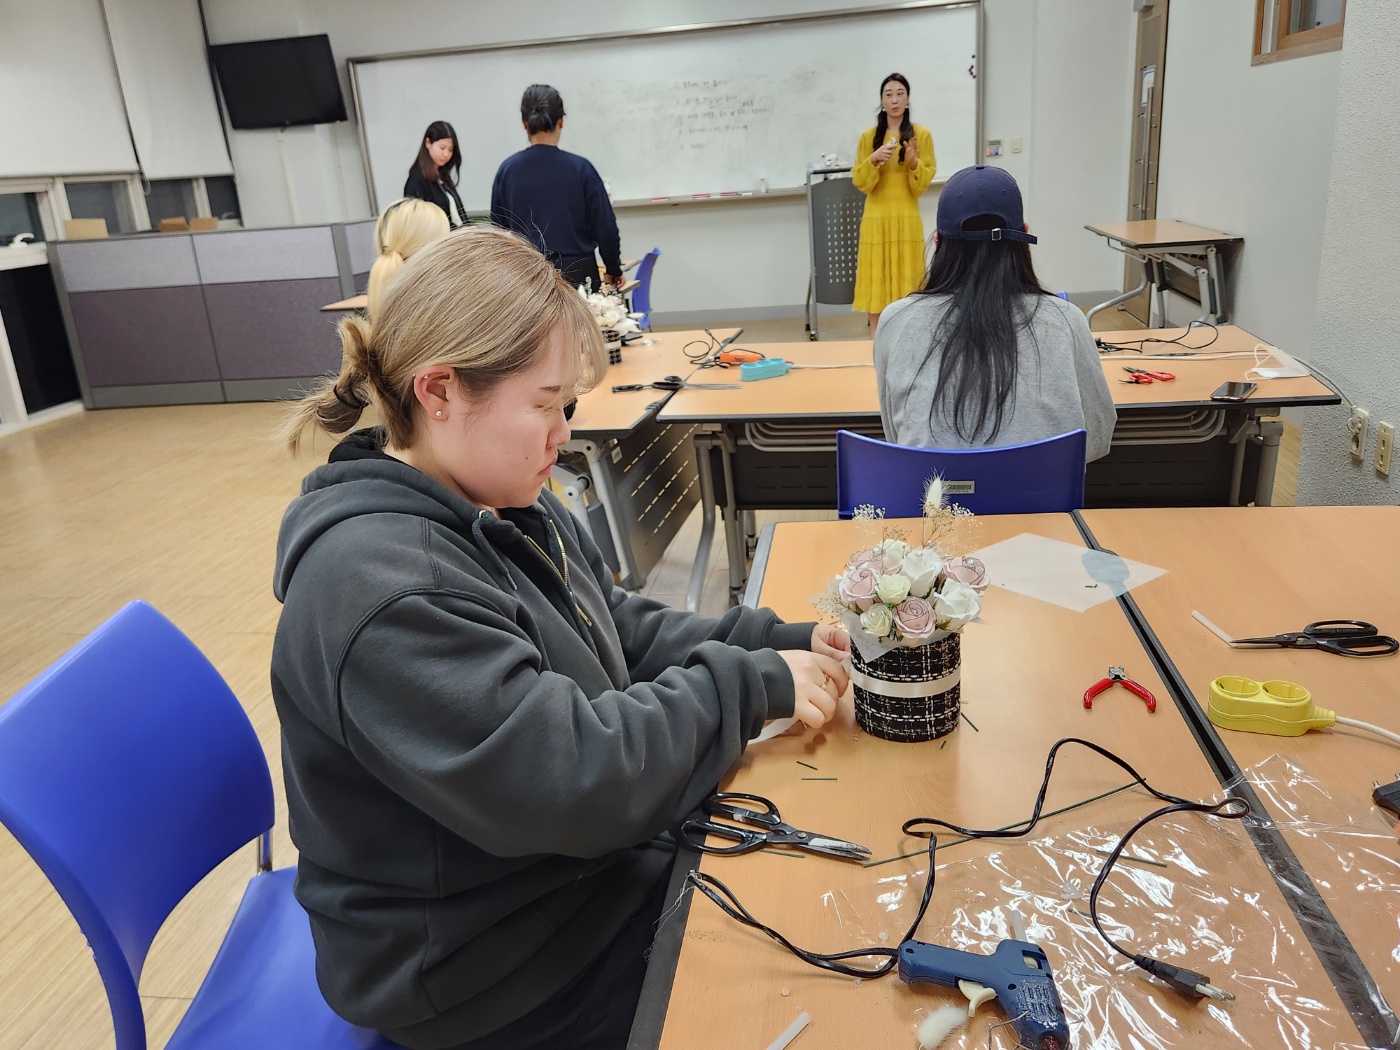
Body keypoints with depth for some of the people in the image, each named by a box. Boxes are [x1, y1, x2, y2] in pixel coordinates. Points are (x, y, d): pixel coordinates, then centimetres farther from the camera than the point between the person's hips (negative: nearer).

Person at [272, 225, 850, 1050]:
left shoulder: (506, 506, 0)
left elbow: (625, 632, 6)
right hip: (498, 967, -8)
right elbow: (571, 780, -33)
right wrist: (752, 683, -23)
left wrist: (776, 642, -7)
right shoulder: (379, 587, -31)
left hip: (582, 873, 8)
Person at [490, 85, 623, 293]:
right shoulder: (579, 168, -7)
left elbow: (498, 228, 6)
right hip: (577, 275, -2)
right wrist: (613, 270, 13)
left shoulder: (507, 170, -1)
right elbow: (605, 227, -3)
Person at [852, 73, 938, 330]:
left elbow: (923, 184, 0)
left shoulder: (921, 134, 2)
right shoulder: (868, 137, 6)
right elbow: (861, 184, 1)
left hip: (907, 220, -1)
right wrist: (873, 160, -15)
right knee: (877, 284, 0)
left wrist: (914, 163, -18)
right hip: (876, 220, 1)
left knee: (906, 285, -3)